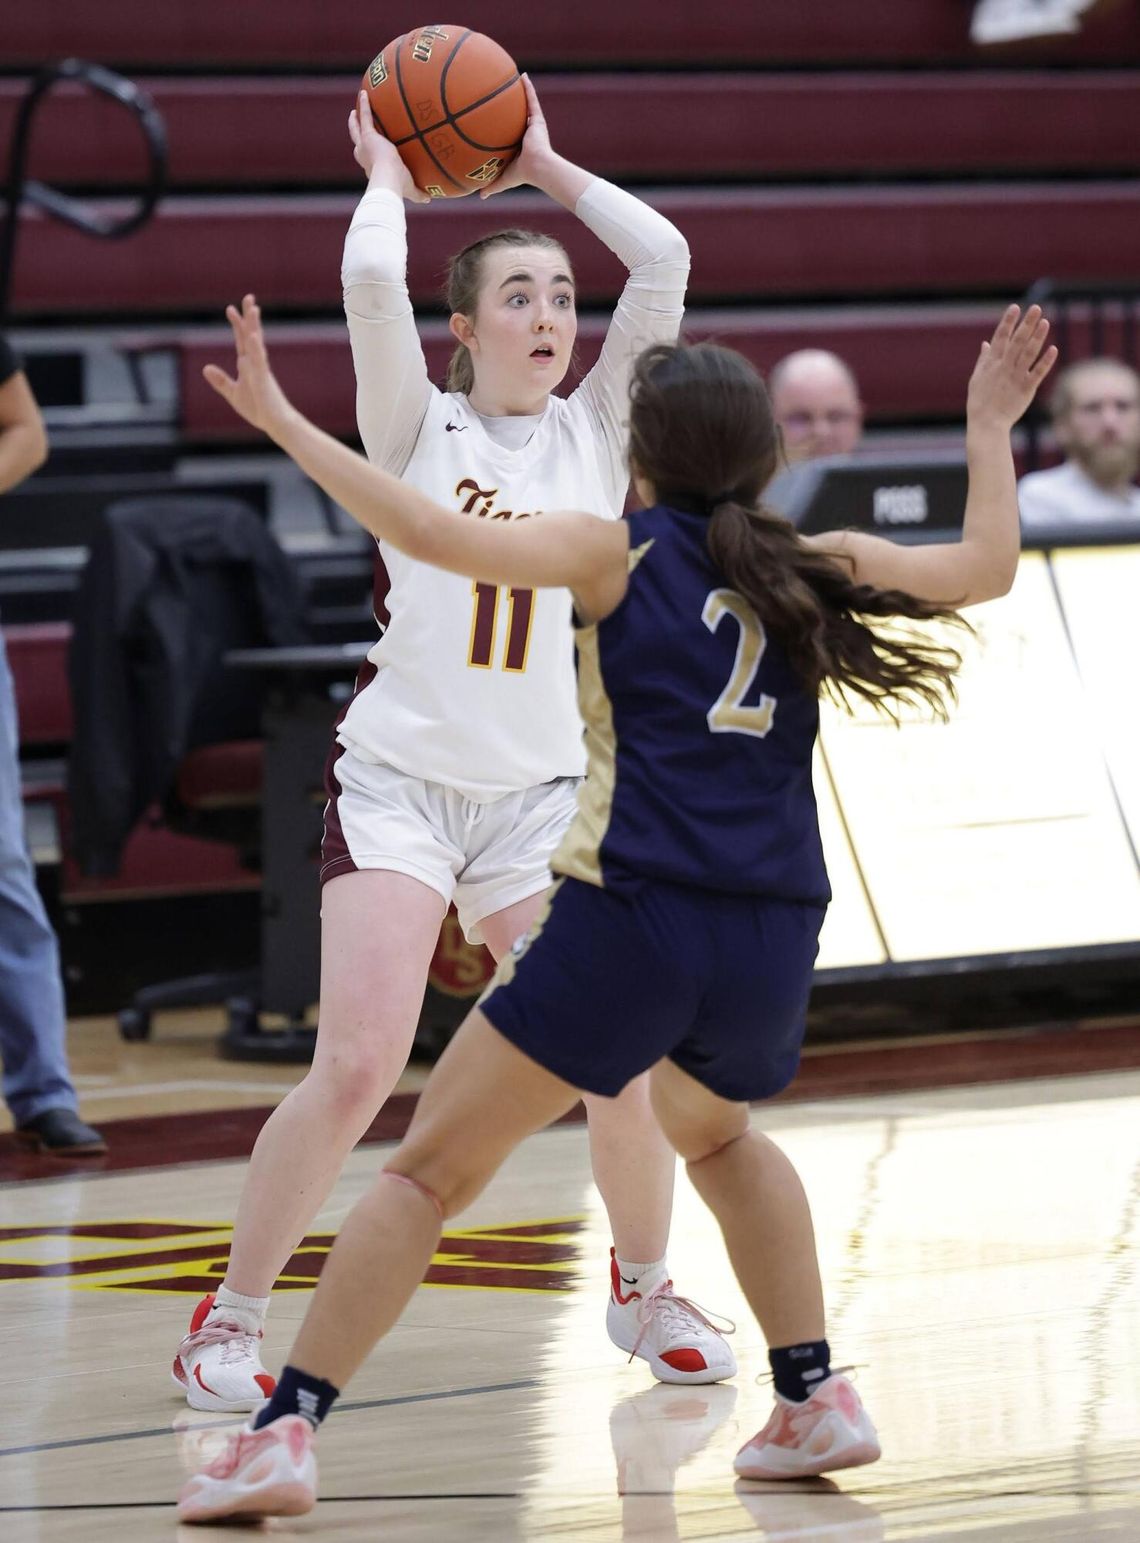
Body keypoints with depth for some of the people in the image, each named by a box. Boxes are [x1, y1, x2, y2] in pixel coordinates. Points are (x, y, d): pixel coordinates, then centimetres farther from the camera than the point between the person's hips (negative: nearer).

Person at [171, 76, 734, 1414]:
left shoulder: (595, 429, 7)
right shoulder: (418, 429, 0)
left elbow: (663, 261, -1)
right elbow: (370, 279, -16)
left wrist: (543, 168, 7)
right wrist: (389, 175, 1)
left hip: (542, 791, 3)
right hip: (397, 779, -3)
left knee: (626, 1062, -6)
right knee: (356, 1067, -15)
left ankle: (645, 1291, 20)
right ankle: (227, 1324, -2)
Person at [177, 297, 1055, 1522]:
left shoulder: (616, 555, 5)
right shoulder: (819, 569, 14)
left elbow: (431, 534, -8)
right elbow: (986, 569, 21)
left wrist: (283, 422, -2)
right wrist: (990, 429, 32)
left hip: (631, 918, -4)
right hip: (772, 941, 4)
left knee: (430, 1170, 3)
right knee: (713, 1131, 36)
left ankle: (283, 1433, -6)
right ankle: (816, 1400, 29)